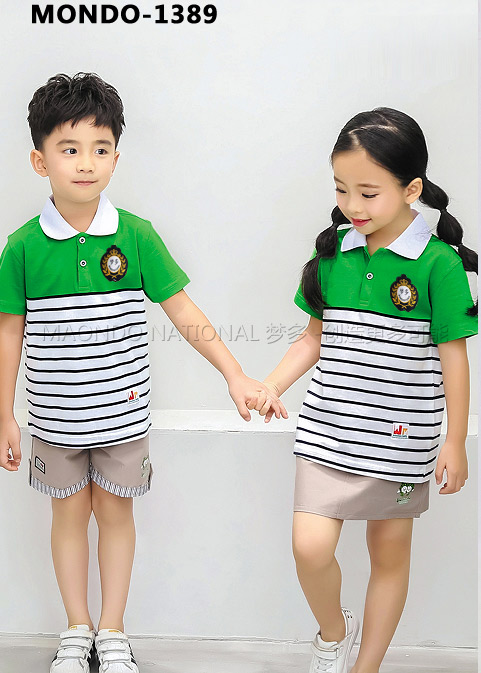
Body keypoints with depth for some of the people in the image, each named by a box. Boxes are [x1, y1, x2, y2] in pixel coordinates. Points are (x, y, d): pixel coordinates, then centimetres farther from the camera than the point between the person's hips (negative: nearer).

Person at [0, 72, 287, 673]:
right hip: (55, 416, 0)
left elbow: (183, 313, -5)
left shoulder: (136, 236, -9)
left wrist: (235, 375, -9)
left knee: (115, 513, 13)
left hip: (123, 413, 0)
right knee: (69, 514, 15)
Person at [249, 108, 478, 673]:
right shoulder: (333, 251, 1)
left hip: (400, 436, -2)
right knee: (310, 546, -10)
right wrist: (270, 387, -3)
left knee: (390, 555, 12)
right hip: (328, 429, 2)